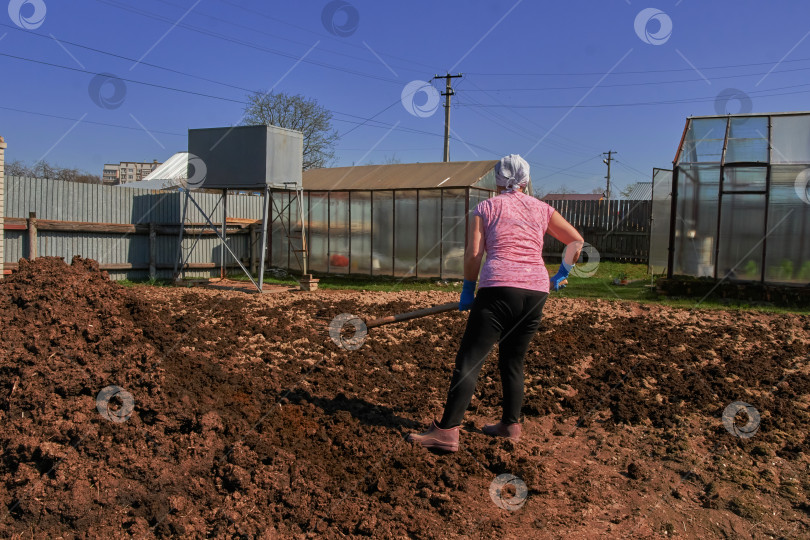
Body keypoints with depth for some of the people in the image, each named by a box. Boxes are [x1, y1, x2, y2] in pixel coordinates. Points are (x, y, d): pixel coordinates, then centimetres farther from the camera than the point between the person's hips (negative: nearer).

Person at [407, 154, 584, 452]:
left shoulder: (486, 207, 10)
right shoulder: (541, 209, 18)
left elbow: (473, 254, 0)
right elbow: (576, 241, 14)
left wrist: (468, 290, 11)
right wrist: (561, 275, 25)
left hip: (499, 288, -4)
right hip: (536, 291, 5)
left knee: (469, 360, -5)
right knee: (513, 360, 19)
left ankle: (448, 431, -9)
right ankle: (511, 425, 24)